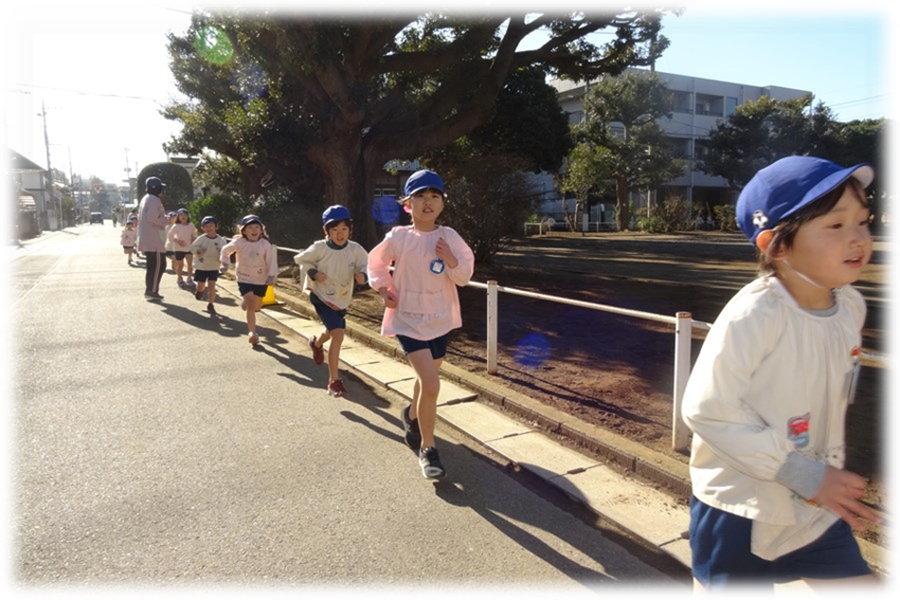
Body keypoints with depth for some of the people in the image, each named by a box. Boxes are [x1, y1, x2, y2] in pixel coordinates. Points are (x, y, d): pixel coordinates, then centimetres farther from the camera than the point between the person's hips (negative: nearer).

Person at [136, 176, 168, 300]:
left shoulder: (145, 199, 20)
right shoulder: (154, 200, -13)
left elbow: (141, 217, 23)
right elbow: (152, 218, -23)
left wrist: (162, 216, 17)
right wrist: (165, 222, -8)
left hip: (146, 238, 10)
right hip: (153, 238, -10)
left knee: (152, 265, 14)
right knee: (159, 264, -7)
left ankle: (149, 290, 16)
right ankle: (152, 291, -8)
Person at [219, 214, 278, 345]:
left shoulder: (266, 244, -15)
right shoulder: (239, 242, -13)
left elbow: (272, 261, -12)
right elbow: (226, 250, 5)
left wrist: (271, 276, -20)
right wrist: (225, 264, -2)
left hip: (261, 279, 2)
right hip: (244, 279, -2)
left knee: (257, 306, 17)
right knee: (250, 305, -13)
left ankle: (245, 300, 54)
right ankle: (252, 333, -5)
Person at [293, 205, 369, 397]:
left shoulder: (355, 249, -16)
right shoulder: (320, 248, -20)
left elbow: (365, 265, -4)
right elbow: (300, 259, -4)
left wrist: (362, 275, -27)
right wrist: (313, 273, -20)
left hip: (343, 300, 5)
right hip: (322, 297, -4)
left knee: (332, 331, 28)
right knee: (338, 335, -19)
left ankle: (316, 343, 66)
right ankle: (334, 380, -9)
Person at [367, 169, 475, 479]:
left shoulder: (449, 237, -6)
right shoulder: (398, 238, -10)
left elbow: (465, 276, -2)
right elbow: (376, 262, 8)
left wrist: (452, 261, -21)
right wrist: (383, 288, -5)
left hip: (440, 319, 4)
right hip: (408, 319, -4)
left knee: (426, 379, 22)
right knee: (431, 384, -17)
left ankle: (412, 415, 55)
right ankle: (428, 449, 2)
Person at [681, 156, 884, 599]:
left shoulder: (850, 306, -5)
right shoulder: (754, 314, -28)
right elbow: (706, 410, -27)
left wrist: (827, 474, 9)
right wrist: (804, 475, -24)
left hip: (817, 504, 6)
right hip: (738, 504, -6)